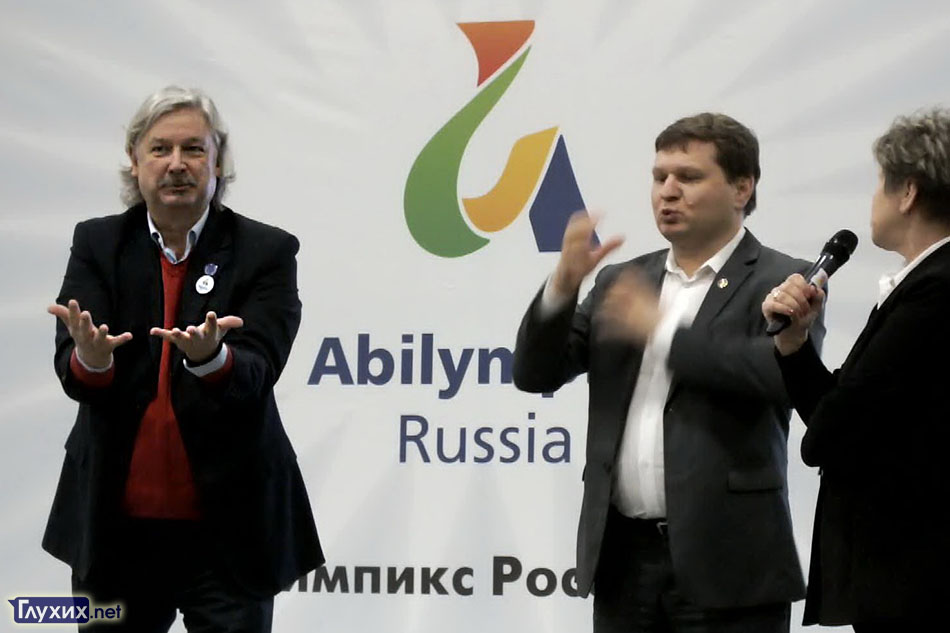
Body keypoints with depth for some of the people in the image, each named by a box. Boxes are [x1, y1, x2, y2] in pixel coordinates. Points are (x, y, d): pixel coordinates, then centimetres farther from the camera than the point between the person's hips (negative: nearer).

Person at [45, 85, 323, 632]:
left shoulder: (266, 252, -2)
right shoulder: (98, 244, 4)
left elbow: (256, 373, -14)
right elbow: (70, 367, -9)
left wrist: (211, 358, -37)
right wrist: (91, 359, -33)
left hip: (226, 525, -2)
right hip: (119, 522, 2)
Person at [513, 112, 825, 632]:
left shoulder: (780, 283, -2)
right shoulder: (621, 284, 15)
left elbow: (784, 371, -21)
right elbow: (535, 373, 10)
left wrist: (662, 332, -18)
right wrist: (564, 283, -6)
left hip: (725, 564, -5)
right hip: (622, 556, 5)